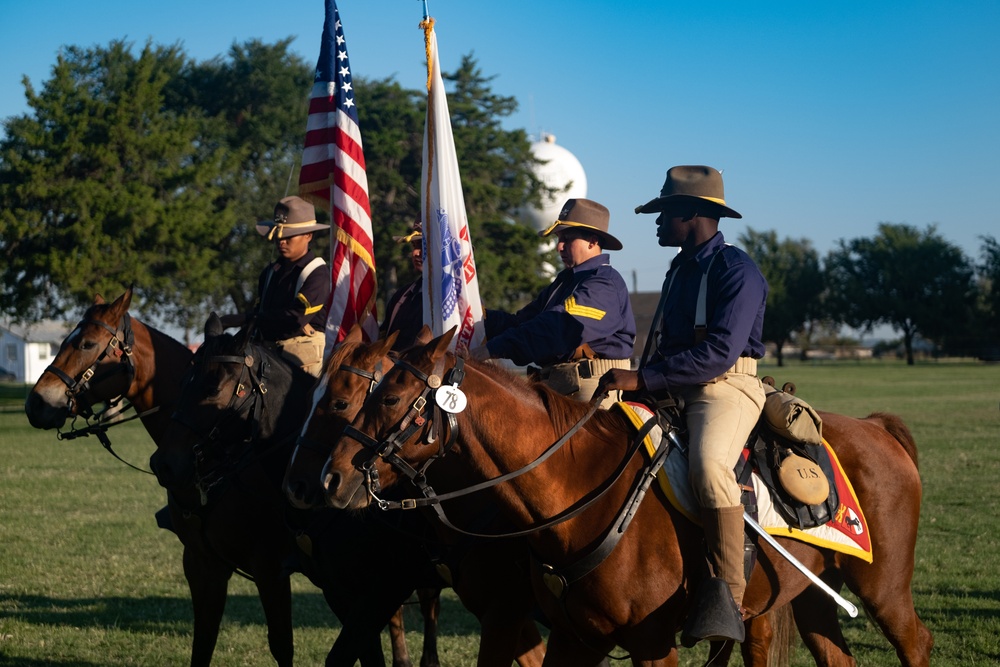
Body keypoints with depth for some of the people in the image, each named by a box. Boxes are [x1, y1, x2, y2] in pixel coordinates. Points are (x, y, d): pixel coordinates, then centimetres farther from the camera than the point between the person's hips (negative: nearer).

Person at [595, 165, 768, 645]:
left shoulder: (736, 270, -9)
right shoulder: (680, 271, 19)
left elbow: (720, 351, -21)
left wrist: (643, 378, -23)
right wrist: (636, 379, 6)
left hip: (727, 388, -10)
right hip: (673, 389, 10)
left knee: (707, 462, -37)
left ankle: (727, 595, -35)